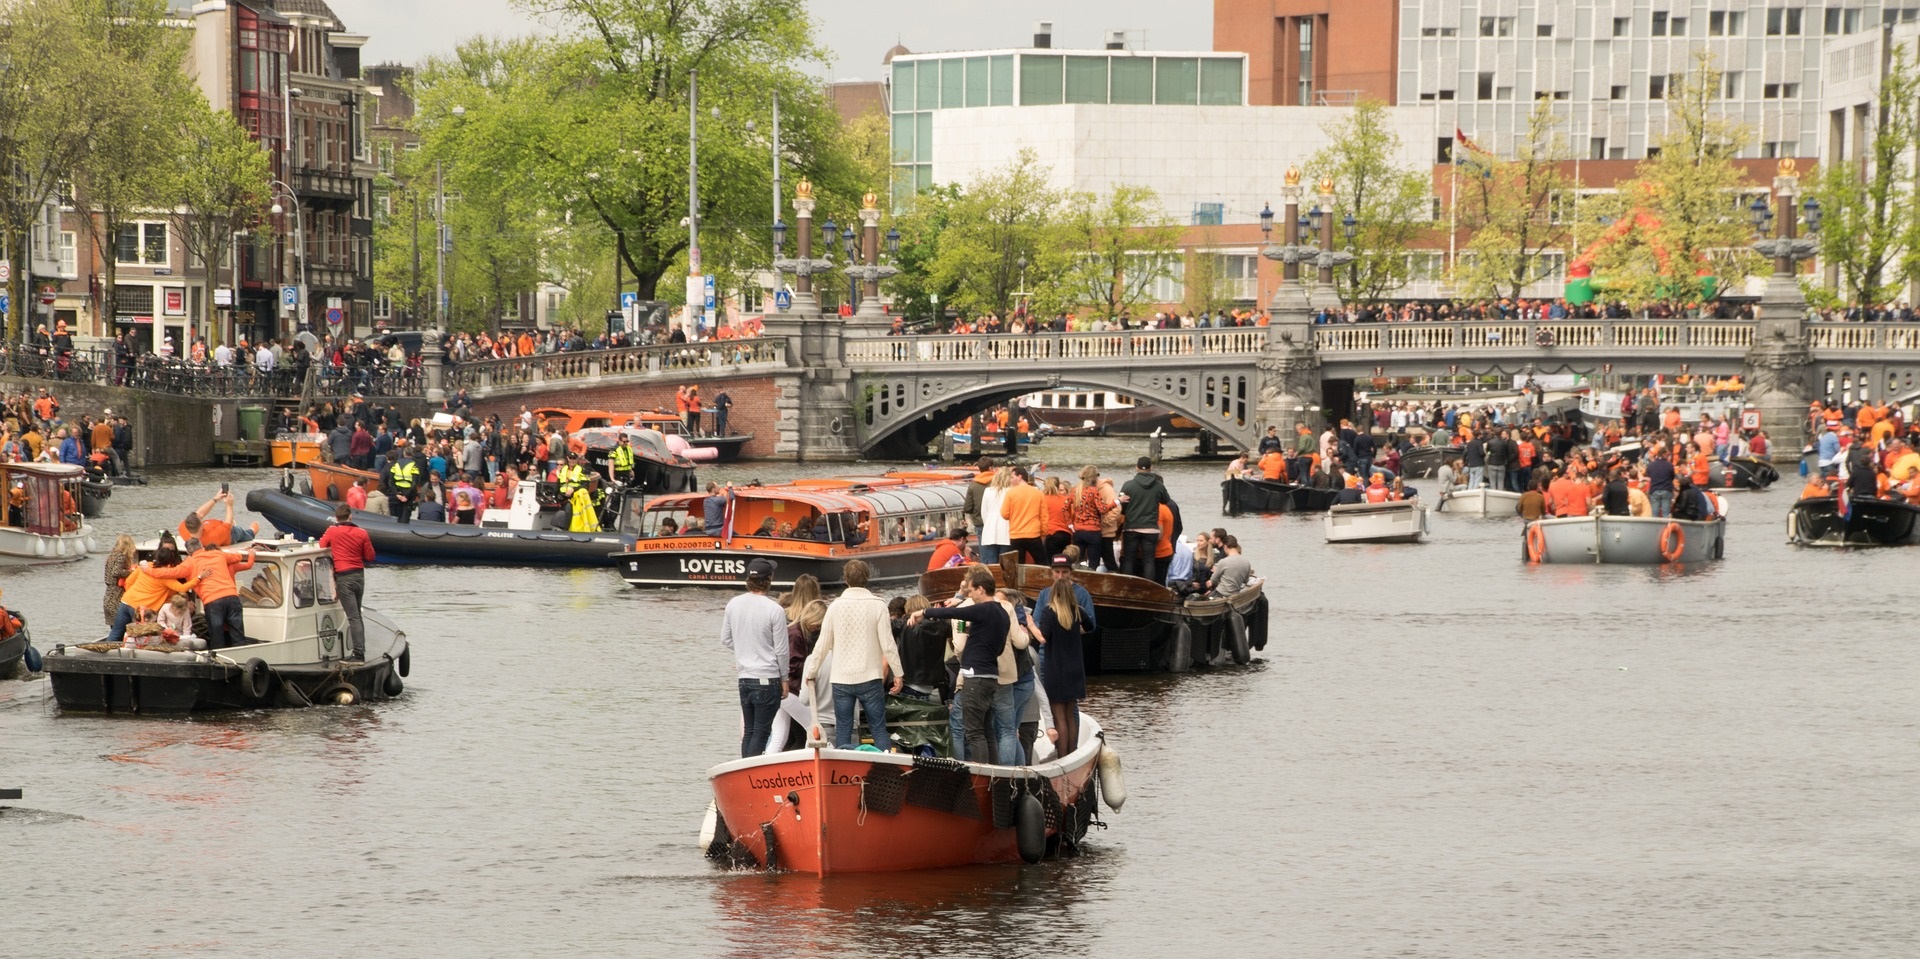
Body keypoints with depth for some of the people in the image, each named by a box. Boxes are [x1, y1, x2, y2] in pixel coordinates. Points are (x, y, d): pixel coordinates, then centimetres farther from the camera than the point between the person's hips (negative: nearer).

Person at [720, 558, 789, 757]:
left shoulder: (733, 604, 1)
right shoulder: (774, 610, -14)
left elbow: (725, 640, 10)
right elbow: (781, 649, -8)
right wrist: (784, 679, 4)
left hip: (744, 678, 5)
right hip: (767, 680, -5)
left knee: (748, 731, 13)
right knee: (761, 732, -2)